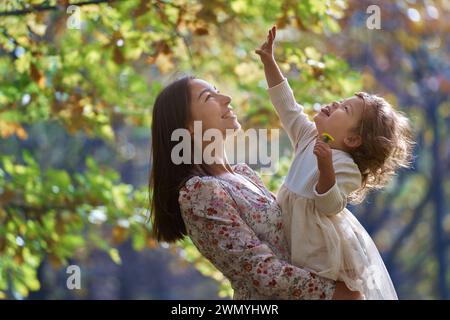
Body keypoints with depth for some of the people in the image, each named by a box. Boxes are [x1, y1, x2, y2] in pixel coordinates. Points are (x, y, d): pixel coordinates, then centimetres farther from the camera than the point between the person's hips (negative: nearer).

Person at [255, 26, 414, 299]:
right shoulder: (310, 138, -1)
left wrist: (326, 169, -51)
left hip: (325, 253, -8)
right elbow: (288, 108, 5)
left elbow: (331, 206, -34)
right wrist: (269, 62, 1)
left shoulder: (346, 167, -24)